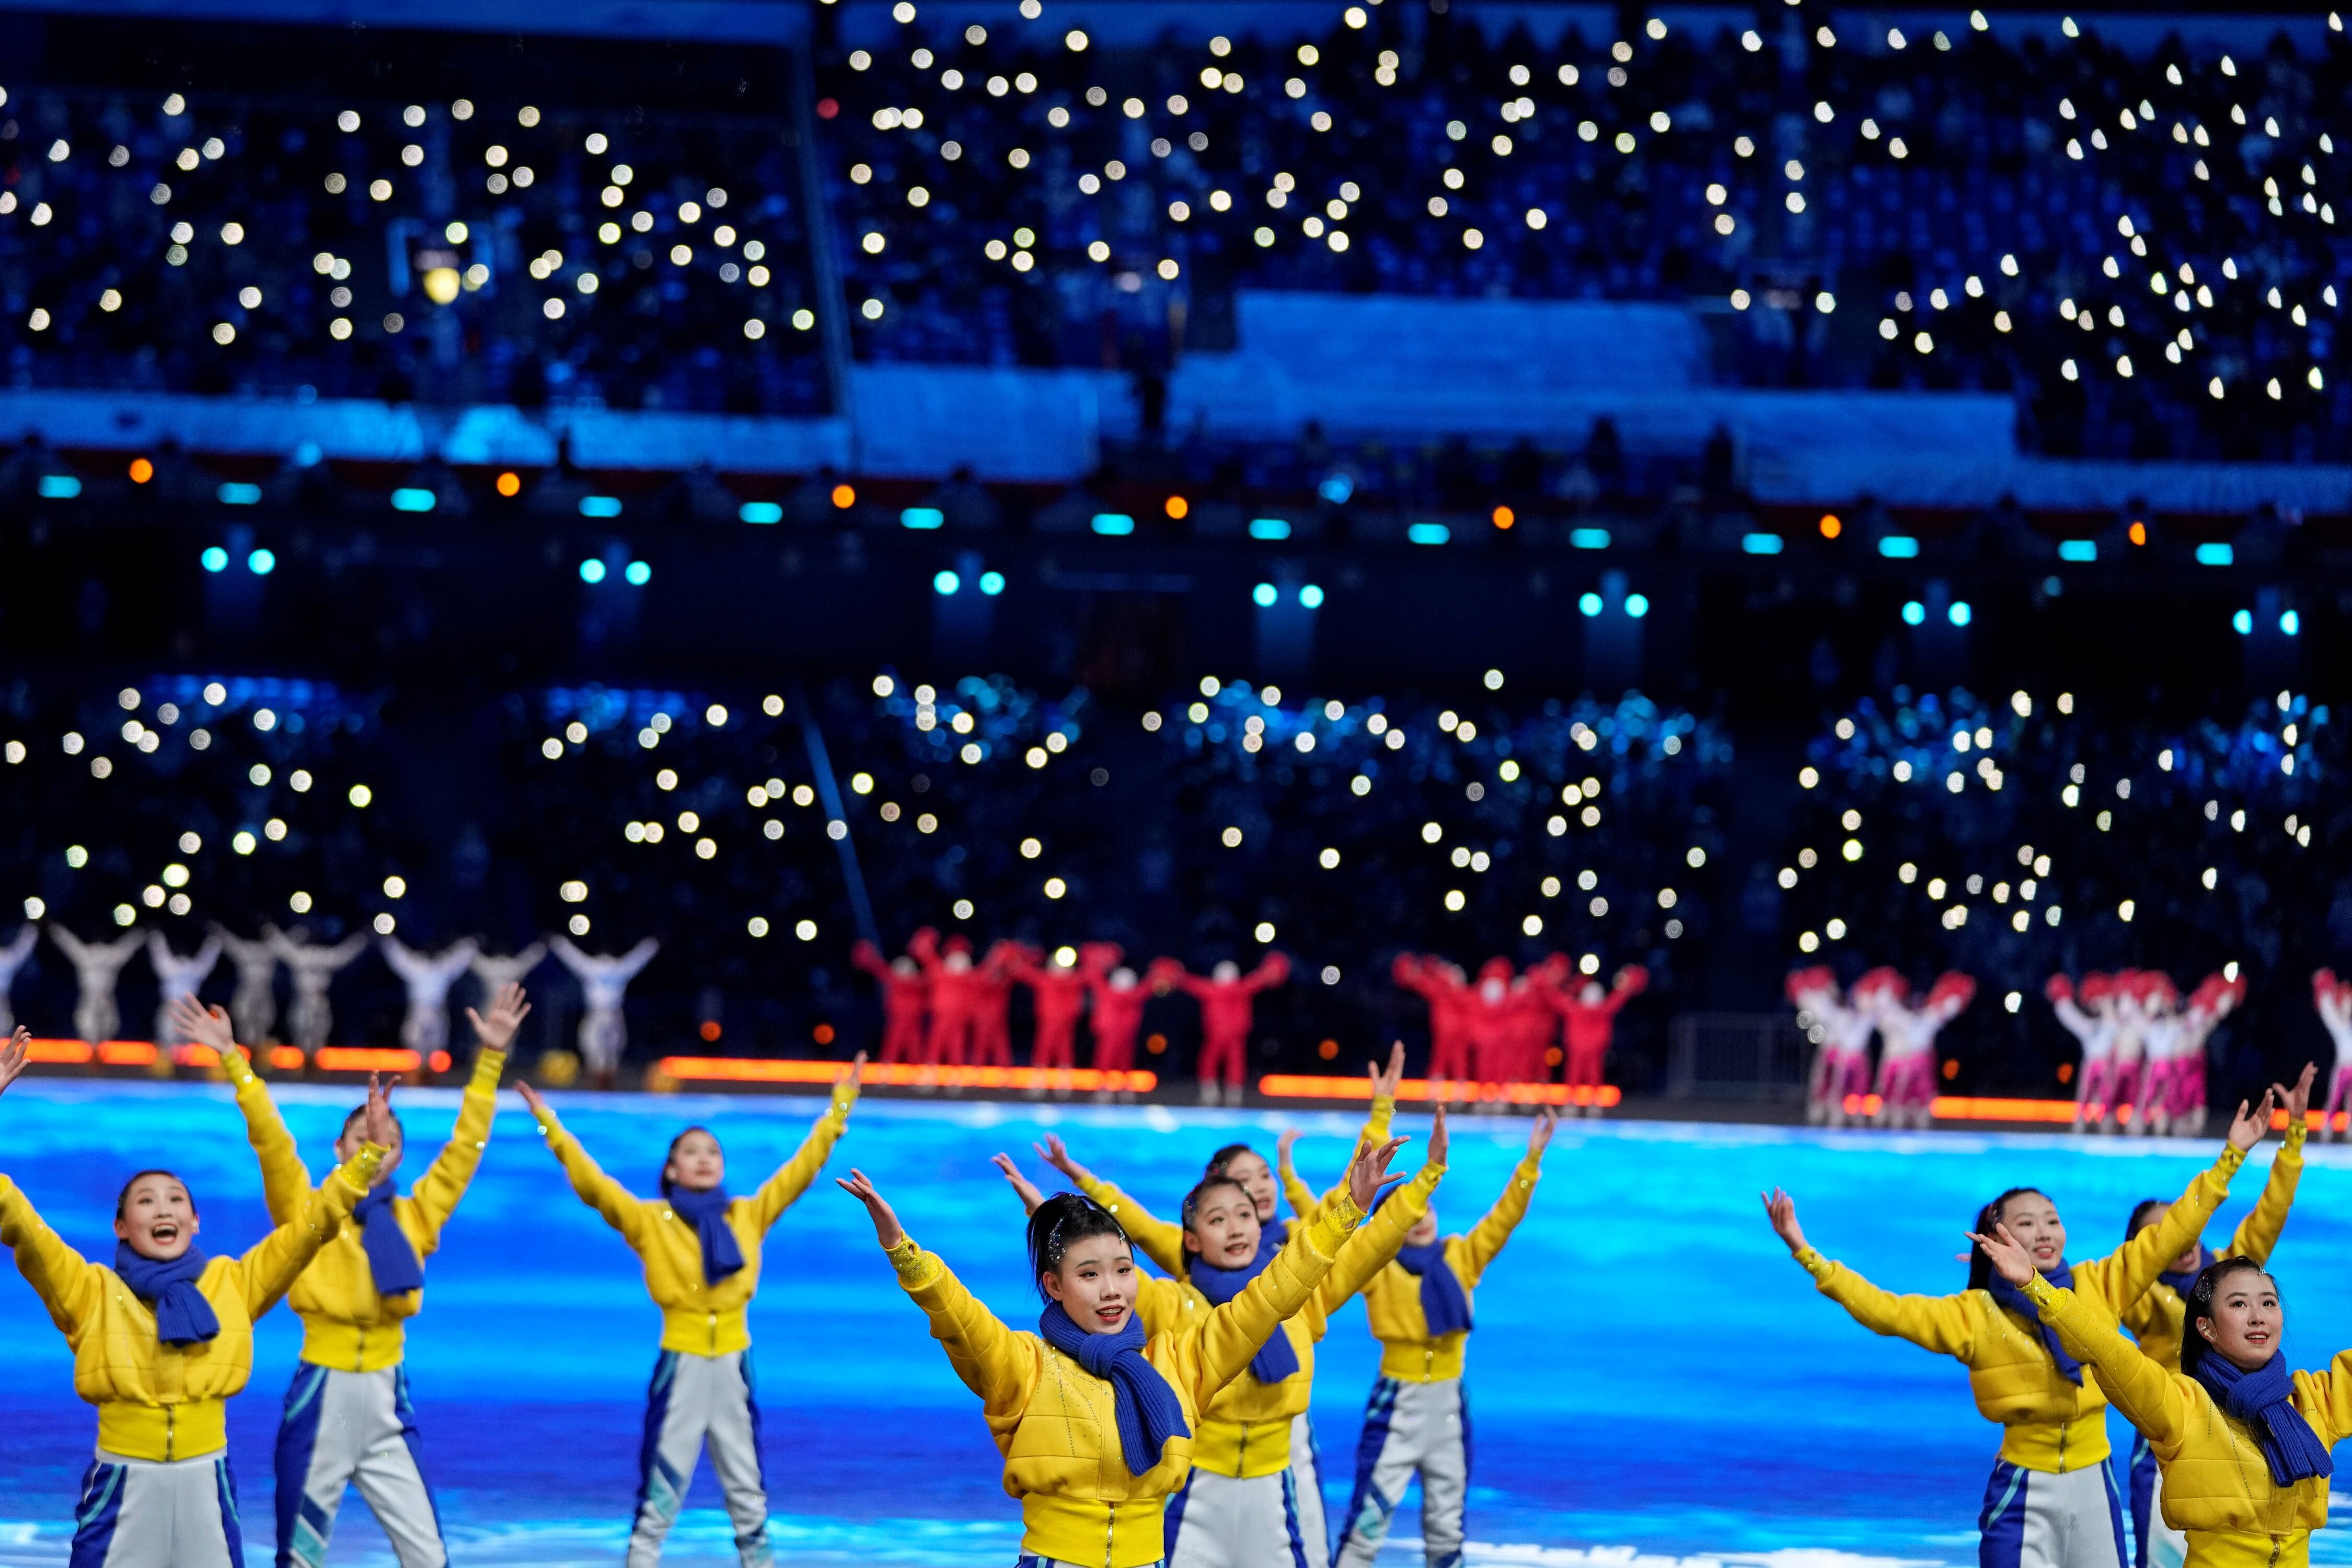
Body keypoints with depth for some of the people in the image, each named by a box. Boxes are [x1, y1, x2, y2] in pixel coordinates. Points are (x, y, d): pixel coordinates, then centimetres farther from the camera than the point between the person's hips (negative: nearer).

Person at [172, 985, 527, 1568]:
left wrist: (490, 1059, 2)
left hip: (388, 1401, 2)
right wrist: (232, 1060, -17)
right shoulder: (306, 1210, 0)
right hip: (321, 1398, -2)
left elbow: (464, 1148, 6)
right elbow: (269, 1138, -9)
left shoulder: (414, 1219, 6)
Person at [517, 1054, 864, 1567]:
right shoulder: (649, 1220, -1)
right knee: (660, 1494, 1)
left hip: (733, 1367, 3)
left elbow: (800, 1169, 9)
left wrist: (839, 1108, 7)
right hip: (680, 1367, -3)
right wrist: (551, 1127, -16)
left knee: (748, 1491, 11)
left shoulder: (749, 1216, 6)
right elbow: (593, 1184, -9)